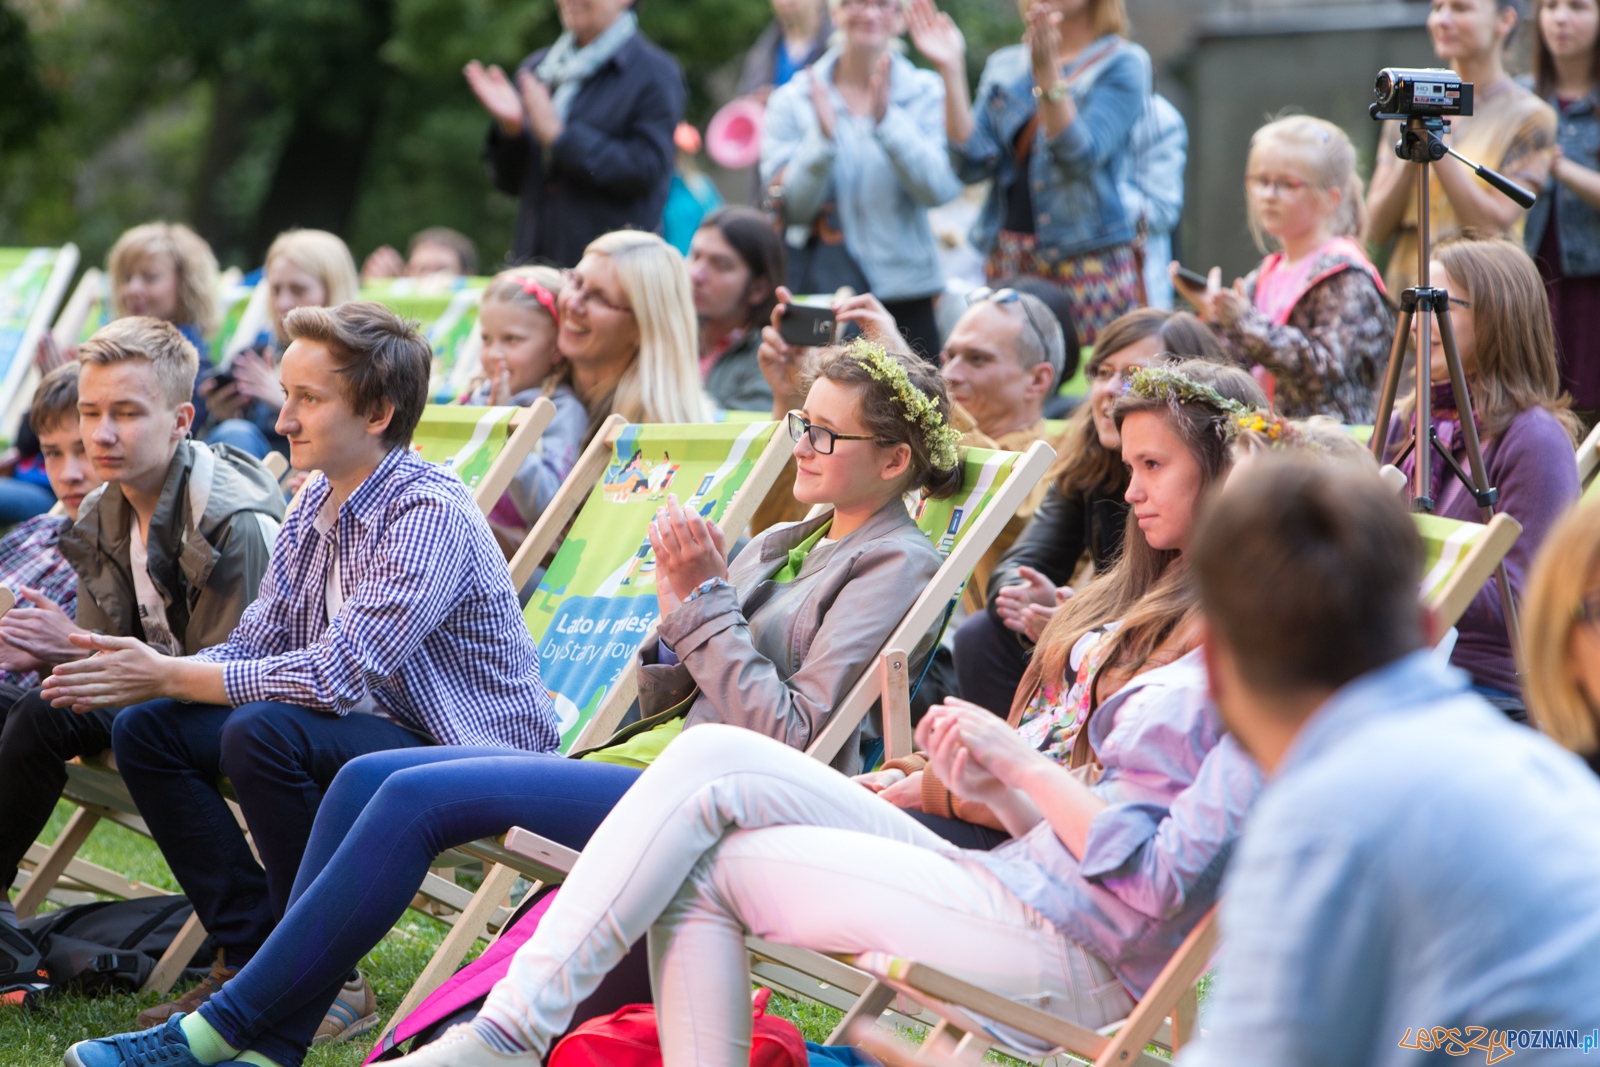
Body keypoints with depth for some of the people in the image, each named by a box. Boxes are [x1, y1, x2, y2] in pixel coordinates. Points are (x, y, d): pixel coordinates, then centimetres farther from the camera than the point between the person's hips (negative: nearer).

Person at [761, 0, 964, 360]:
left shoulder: (926, 94, 4)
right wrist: (822, 138, -19)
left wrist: (887, 120, -21)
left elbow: (938, 189, -11)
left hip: (902, 287, 0)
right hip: (816, 287, 0)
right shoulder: (793, 100, 4)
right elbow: (790, 207, -4)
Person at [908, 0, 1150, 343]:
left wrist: (1046, 71, -23)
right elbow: (973, 164, 4)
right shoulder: (1004, 66, 16)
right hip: (1008, 260, 5)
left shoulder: (1122, 63, 1)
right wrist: (950, 70, -1)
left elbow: (1082, 156, -14)